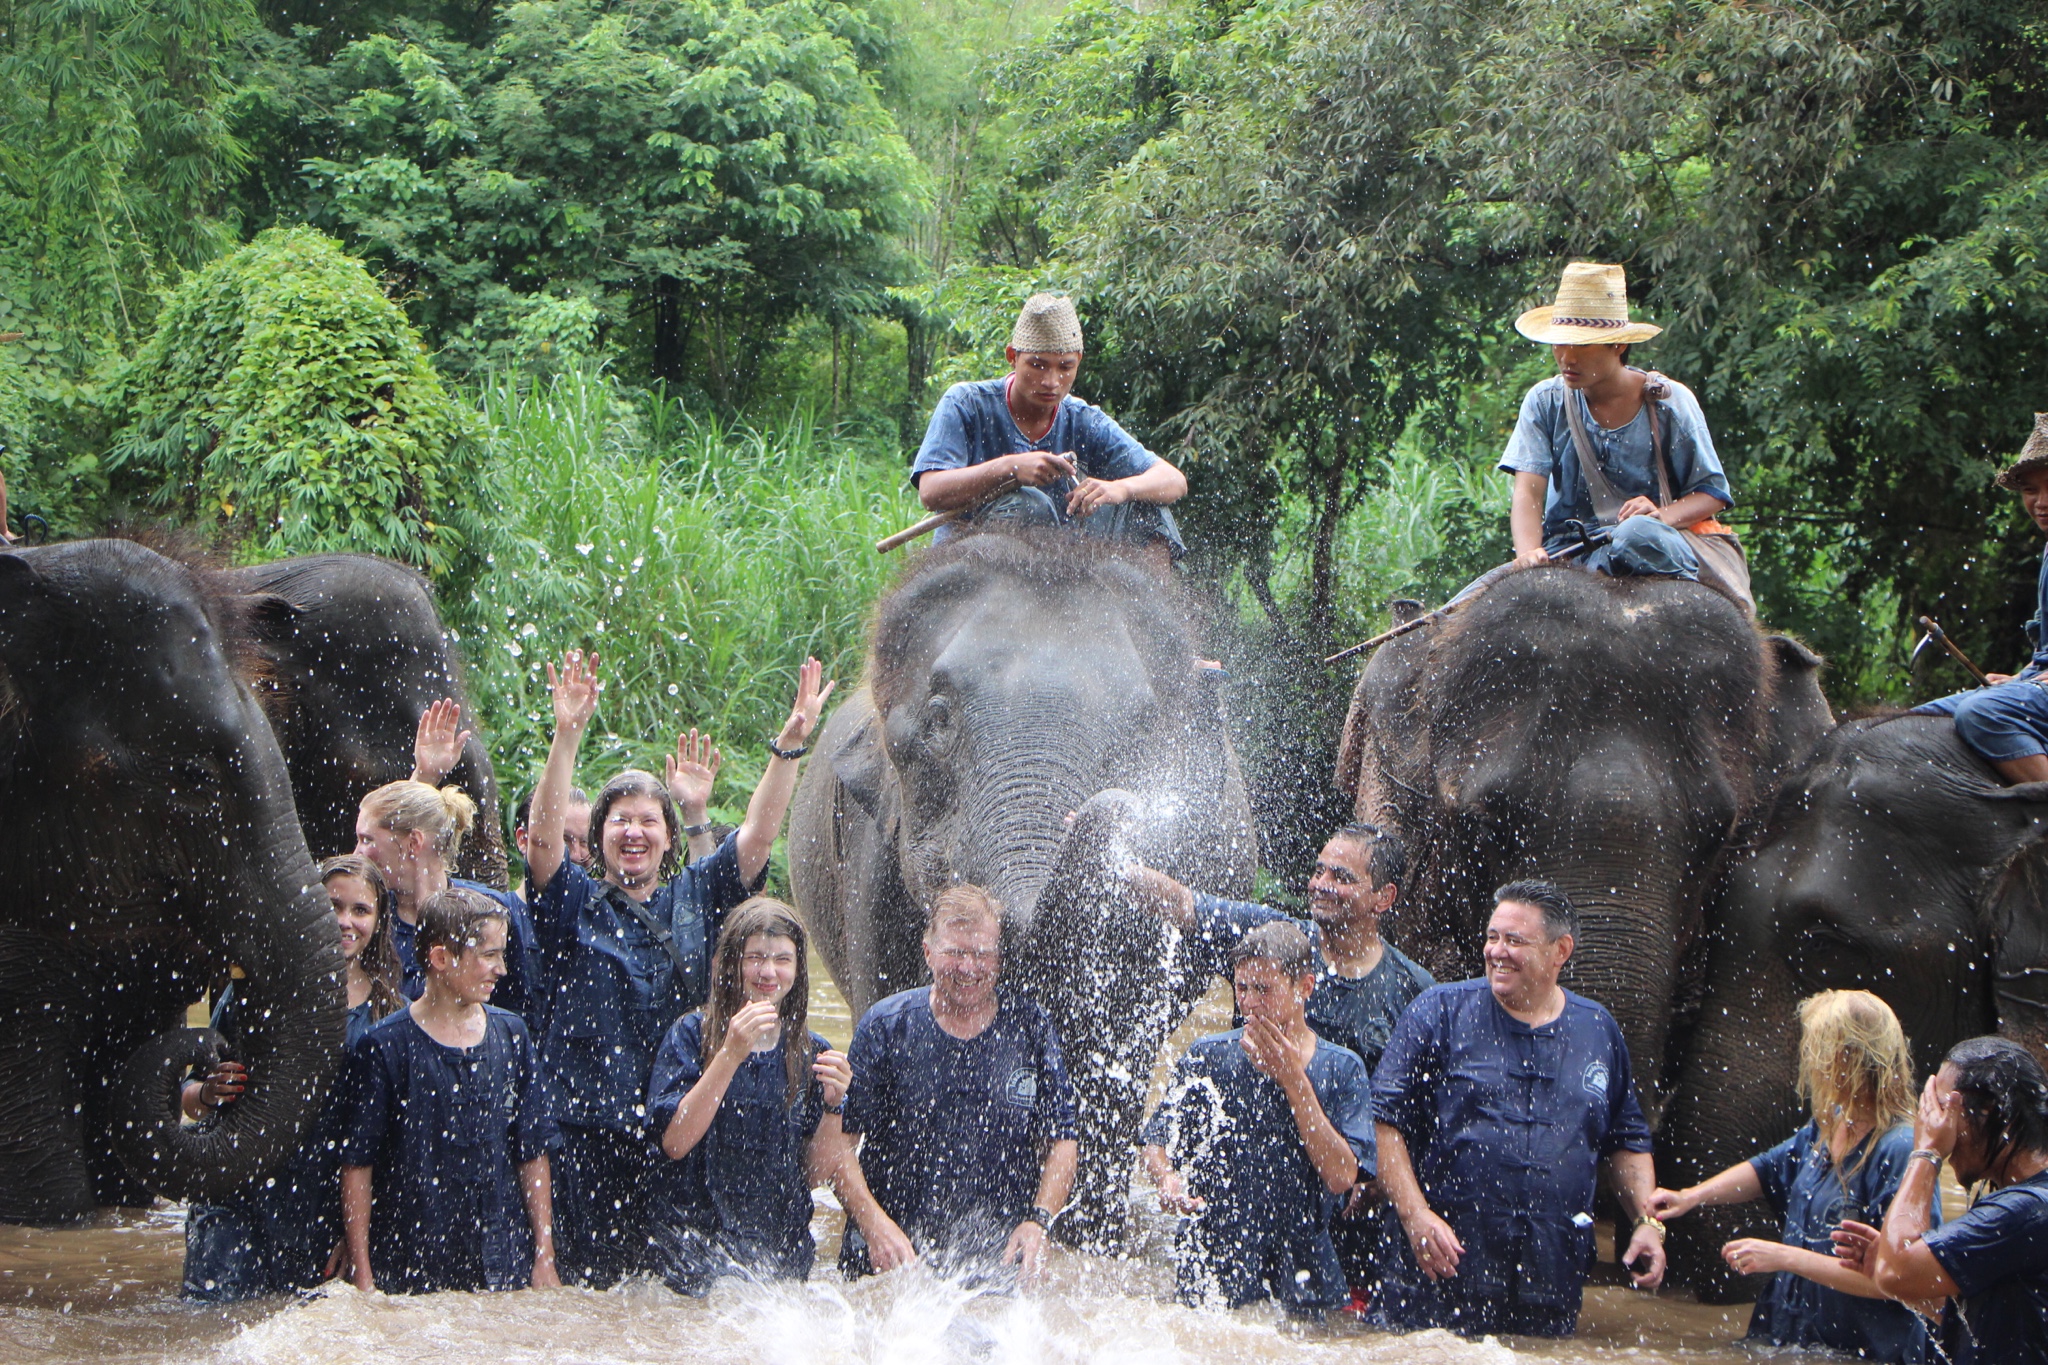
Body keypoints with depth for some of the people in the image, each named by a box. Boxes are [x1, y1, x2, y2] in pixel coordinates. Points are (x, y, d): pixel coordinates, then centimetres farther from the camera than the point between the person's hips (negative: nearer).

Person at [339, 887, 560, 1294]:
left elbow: (533, 1153, 10)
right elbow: (357, 1165, -4)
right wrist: (362, 1277, -7)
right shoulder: (384, 1047, -7)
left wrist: (544, 1259, 6)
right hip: (409, 1273, -3)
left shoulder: (511, 1035, 6)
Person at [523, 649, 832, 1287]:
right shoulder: (575, 902, 5)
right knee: (590, 1284, -3)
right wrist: (567, 738, -25)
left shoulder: (696, 898, 13)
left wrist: (791, 742, -9)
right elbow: (543, 836, -12)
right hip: (587, 1133, -2)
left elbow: (758, 833, 4)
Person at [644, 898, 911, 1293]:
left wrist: (832, 1105, -11)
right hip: (696, 1241, -2)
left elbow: (815, 1173, 5)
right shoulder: (692, 1034, -1)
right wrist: (730, 1056, -18)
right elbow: (674, 1142, -14)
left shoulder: (812, 1054, 7)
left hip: (782, 1248, 2)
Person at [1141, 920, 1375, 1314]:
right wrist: (1168, 1180, -18)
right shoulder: (1207, 1059, 2)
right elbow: (1157, 1145, 6)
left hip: (1302, 1266, 0)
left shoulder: (1341, 1070, 1)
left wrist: (1293, 1081, -12)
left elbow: (1341, 1177, -10)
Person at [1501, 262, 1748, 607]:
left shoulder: (1668, 401, 0)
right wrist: (1528, 553, -28)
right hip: (1571, 550, 2)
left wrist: (1663, 516, -20)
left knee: (1638, 534, -39)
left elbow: (1713, 493, 2)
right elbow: (1528, 493, -7)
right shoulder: (1545, 403, 4)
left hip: (1664, 543, -2)